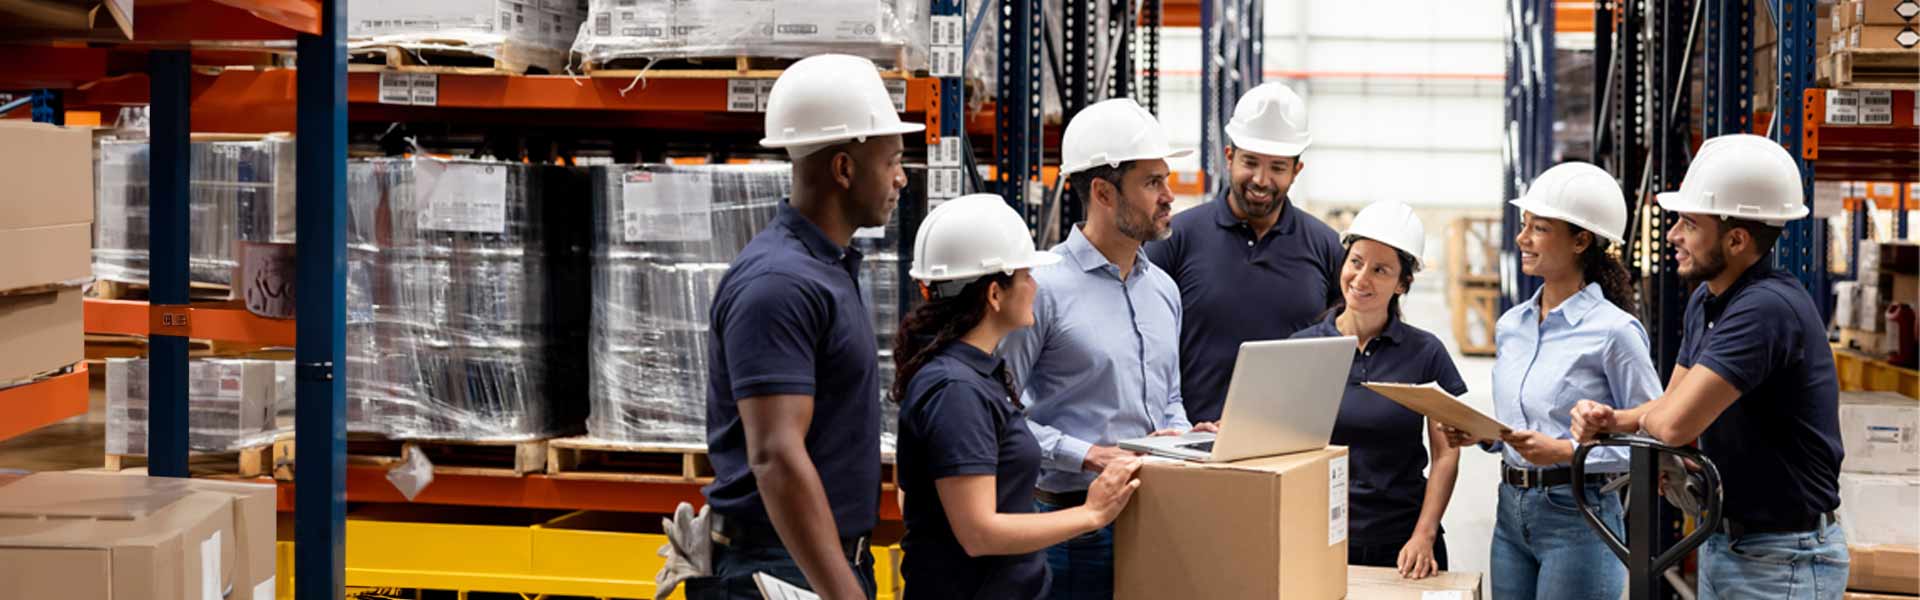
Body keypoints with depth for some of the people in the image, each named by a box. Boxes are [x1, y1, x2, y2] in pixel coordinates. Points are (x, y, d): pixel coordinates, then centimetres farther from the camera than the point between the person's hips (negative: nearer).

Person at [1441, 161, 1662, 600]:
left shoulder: (1612, 330, -11)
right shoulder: (1510, 326, 10)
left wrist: (1565, 451, -20)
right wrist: (1482, 434, -1)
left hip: (1578, 517, -7)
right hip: (1511, 513, 7)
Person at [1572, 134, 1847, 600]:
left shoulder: (1768, 308, -24)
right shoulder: (1705, 301, 7)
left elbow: (1676, 422, -29)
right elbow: (1670, 405, 14)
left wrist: (1643, 417, -5)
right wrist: (1611, 420, -7)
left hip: (1783, 561, -9)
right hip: (1721, 543, 9)